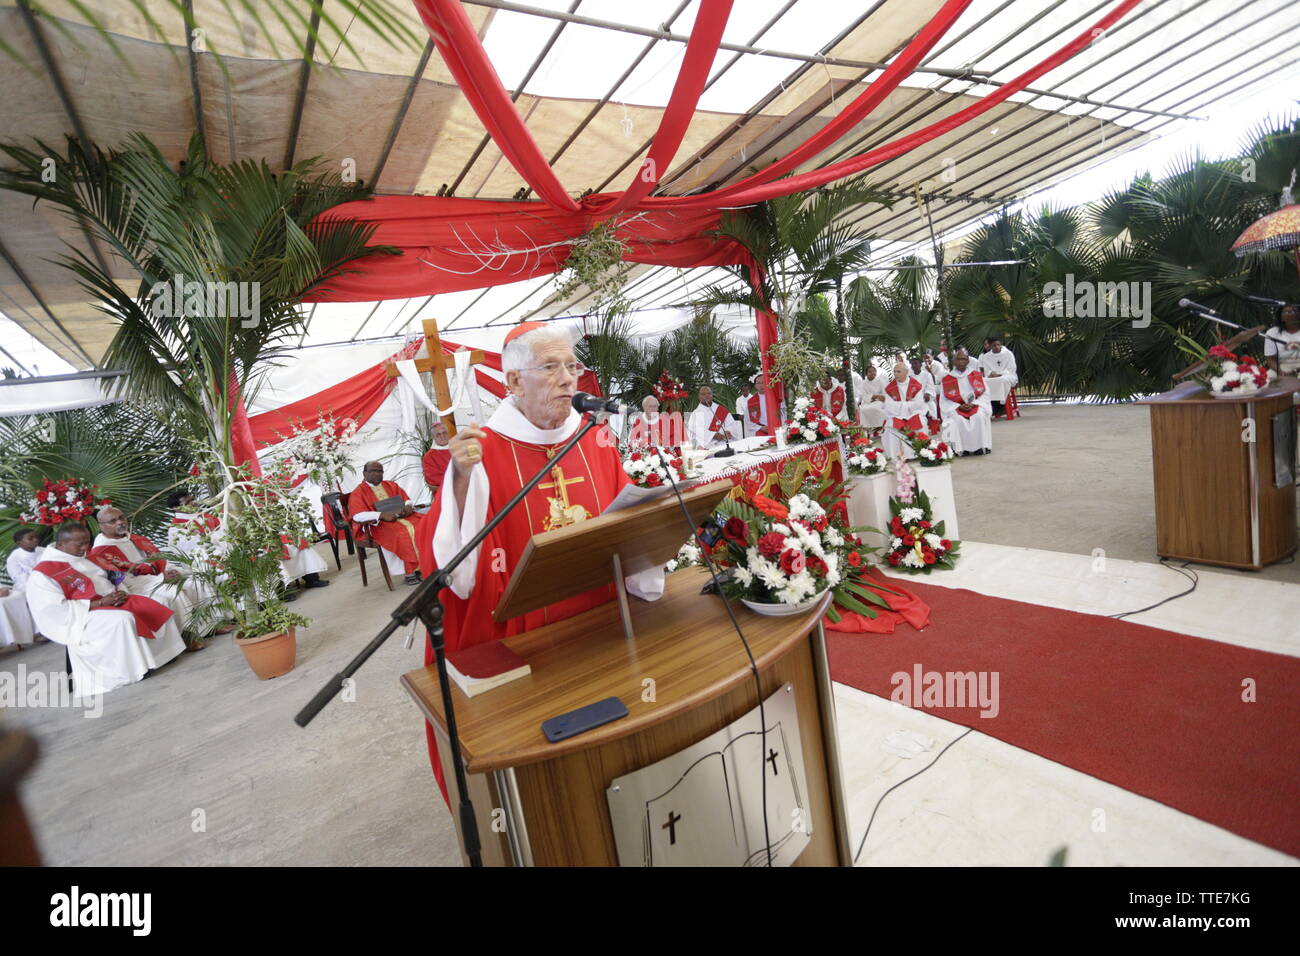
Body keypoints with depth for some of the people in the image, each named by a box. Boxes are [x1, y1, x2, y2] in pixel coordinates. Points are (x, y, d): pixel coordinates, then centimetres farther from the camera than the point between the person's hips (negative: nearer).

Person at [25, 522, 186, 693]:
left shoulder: (80, 559, 11)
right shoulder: (42, 573, -13)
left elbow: (101, 581, 17)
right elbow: (59, 608, -18)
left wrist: (118, 593, -4)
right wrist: (100, 603, -21)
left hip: (107, 601, 8)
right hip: (79, 618, -8)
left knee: (152, 607, -4)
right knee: (122, 619, -33)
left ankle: (165, 650, 0)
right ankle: (136, 669, -27)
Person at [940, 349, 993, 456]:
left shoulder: (977, 375, 7)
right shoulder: (947, 379, 3)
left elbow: (985, 393, 4)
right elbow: (945, 400, 1)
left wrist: (973, 404, -13)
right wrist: (959, 406, -14)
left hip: (976, 404, 1)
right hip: (956, 408, -1)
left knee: (980, 417, -31)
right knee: (958, 420, -33)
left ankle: (981, 446, -20)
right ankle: (961, 448, -21)